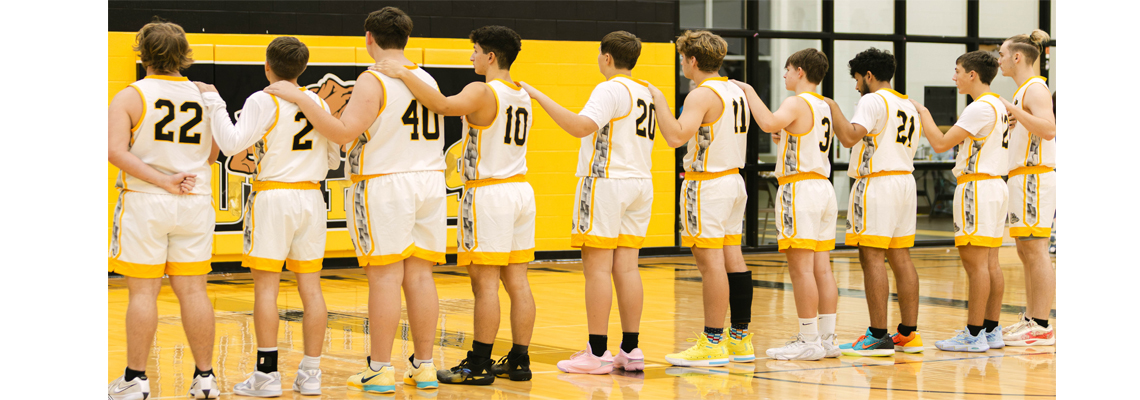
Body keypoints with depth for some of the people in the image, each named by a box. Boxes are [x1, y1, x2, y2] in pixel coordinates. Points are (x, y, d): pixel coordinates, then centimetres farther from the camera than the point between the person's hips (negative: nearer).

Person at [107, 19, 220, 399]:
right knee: (193, 290, 6)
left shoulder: (130, 97, -4)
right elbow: (212, 153, 14)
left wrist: (162, 180, -16)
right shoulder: (203, 97, 6)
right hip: (196, 203, 3)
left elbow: (115, 151, -16)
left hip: (145, 201, -3)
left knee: (143, 291, 0)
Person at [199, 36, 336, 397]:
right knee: (310, 288, 6)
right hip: (311, 198, 5)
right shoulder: (319, 103, 10)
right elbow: (333, 159, 16)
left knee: (266, 286, -1)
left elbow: (232, 144, -15)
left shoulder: (263, 101, -7)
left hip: (272, 197, -5)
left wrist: (213, 102, -7)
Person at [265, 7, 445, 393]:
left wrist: (300, 98, -15)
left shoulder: (372, 81, -11)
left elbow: (344, 132, -19)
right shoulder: (427, 80, 11)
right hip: (429, 183, 6)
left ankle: (380, 370, -1)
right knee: (419, 276, 8)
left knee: (385, 276, -4)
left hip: (384, 185, -6)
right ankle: (424, 366, 10)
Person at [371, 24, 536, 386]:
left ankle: (479, 365, -3)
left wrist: (403, 74, -27)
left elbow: (444, 105, -31)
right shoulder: (522, 96, 13)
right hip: (521, 190, 8)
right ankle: (519, 361, 12)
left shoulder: (482, 92, -14)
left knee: (485, 282, -5)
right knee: (517, 281, 9)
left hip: (489, 193, -8)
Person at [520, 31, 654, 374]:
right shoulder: (646, 92, 15)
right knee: (626, 267, 8)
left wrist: (539, 97, -22)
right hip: (640, 182, 8)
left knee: (597, 267, -6)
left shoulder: (610, 90, -12)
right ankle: (630, 350, 7)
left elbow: (580, 127, -25)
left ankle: (597, 353, -7)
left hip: (606, 182, -8)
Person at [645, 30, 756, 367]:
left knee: (710, 262, -8)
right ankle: (740, 339, 15)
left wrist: (659, 100, -18)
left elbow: (676, 136, -28)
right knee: (732, 257, 11)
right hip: (734, 179, 9)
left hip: (707, 184, -9)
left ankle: (713, 344, -7)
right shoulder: (736, 91, 12)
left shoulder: (702, 95, -16)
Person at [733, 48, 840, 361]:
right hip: (824, 186, 9)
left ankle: (809, 340, -6)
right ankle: (827, 338, 11)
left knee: (801, 268, -7)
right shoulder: (825, 106, 17)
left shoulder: (797, 103, -11)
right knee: (822, 268, 9)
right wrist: (785, 139, 20)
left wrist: (749, 92, -20)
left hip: (800, 189, -9)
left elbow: (769, 123, -31)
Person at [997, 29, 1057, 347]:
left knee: (1036, 252, -10)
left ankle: (1042, 327, -11)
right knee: (1026, 253, 12)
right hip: (1023, 179, 11)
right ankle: (1031, 319, 17)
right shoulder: (1024, 91, 20)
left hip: (1034, 178, -11)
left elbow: (1048, 129, -27)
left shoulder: (1035, 89, -11)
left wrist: (1013, 109, -28)